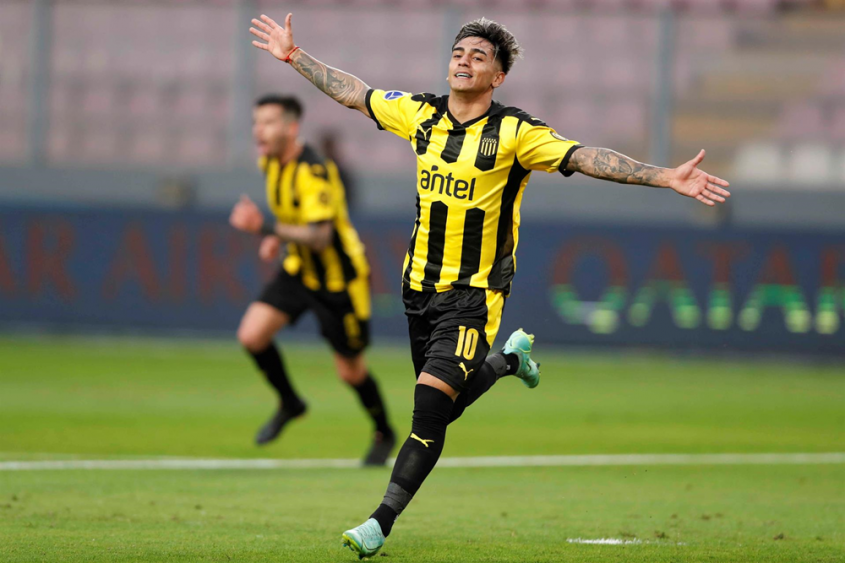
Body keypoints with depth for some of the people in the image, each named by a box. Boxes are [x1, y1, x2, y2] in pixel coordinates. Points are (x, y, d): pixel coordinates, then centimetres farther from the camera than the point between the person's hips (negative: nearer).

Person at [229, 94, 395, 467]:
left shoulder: (313, 173, -28)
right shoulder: (270, 163, -2)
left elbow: (320, 237, -38)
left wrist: (268, 229, -47)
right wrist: (278, 237, 8)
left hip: (339, 278, -7)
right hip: (300, 269, 7)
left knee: (350, 370, 4)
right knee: (251, 335, -11)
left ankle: (384, 435, 30)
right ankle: (289, 404, 13)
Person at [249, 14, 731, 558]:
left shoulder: (515, 133, -12)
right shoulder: (420, 114, 2)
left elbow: (586, 158, -19)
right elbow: (351, 91, 15)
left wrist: (666, 177, -29)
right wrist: (295, 55, 19)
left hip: (475, 290, -5)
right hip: (420, 286, 5)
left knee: (431, 405, -17)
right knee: (445, 406, 16)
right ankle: (509, 358, 47)